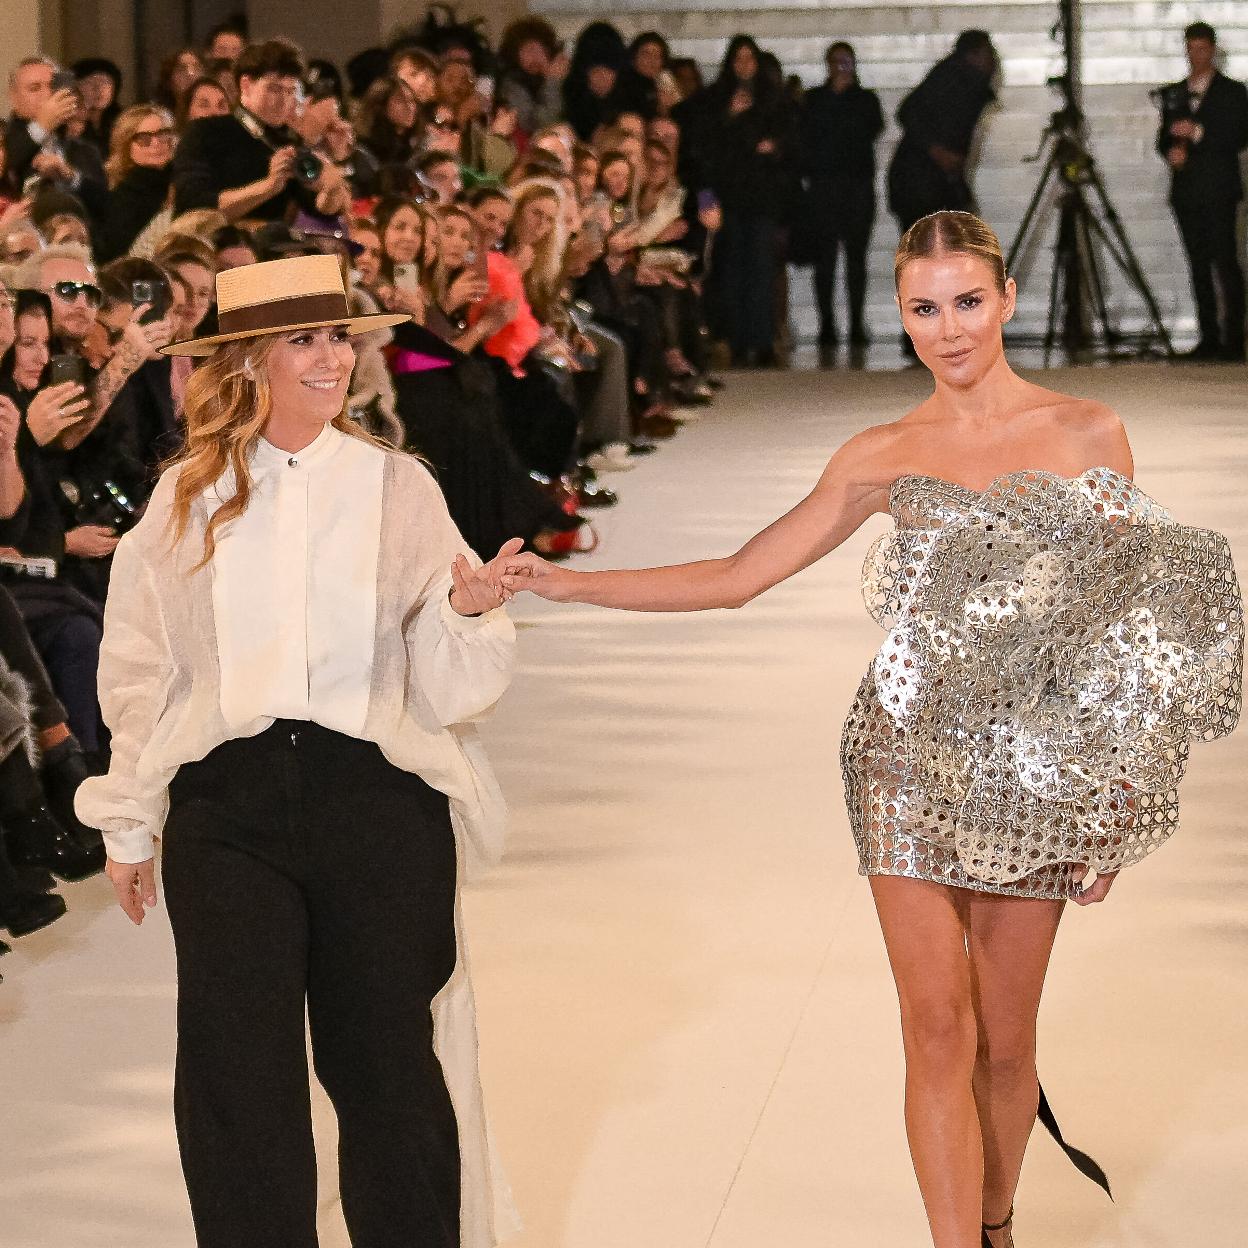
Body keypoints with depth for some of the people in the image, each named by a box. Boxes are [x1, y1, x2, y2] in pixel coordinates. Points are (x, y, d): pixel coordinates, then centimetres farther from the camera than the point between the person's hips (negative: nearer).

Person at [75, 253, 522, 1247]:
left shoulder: (396, 485, 4)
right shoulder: (189, 498, 5)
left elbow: (450, 683, 3)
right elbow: (141, 670, 10)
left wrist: (466, 611, -18)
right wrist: (129, 826, 11)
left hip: (378, 792, 0)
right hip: (227, 801, 1)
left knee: (392, 1066, 6)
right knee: (237, 1074, 3)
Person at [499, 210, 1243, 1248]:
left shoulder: (1088, 433, 1)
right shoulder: (883, 458, 5)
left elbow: (1130, 618, 2)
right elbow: (737, 577, 5)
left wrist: (1113, 807, -3)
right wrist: (563, 583, -4)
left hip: (1035, 772, 0)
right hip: (912, 764, 1)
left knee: (1004, 1040, 6)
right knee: (938, 1034, -5)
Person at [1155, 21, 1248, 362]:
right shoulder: (1174, 94, 17)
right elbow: (1164, 138, 17)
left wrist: (1198, 133, -17)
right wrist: (1171, 151, -6)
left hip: (1219, 190, -5)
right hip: (1186, 190, 5)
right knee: (1199, 265, 4)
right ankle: (1209, 337, 7)